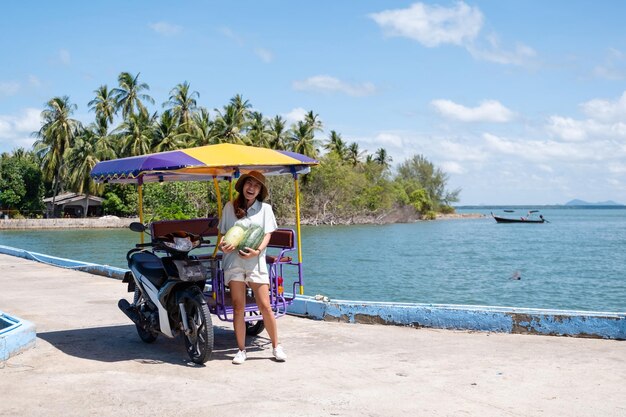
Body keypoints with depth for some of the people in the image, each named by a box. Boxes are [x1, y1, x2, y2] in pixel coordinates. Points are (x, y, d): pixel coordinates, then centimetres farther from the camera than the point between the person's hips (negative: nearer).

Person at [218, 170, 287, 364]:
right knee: (238, 306, 0)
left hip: (256, 261, -1)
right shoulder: (230, 207, 10)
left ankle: (276, 346, 8)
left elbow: (267, 235, 2)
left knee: (265, 306, -4)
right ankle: (241, 350, 8)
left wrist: (257, 251, -17)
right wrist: (223, 245, -10)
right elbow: (224, 233, 13)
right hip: (233, 261, 1)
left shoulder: (265, 208, 8)